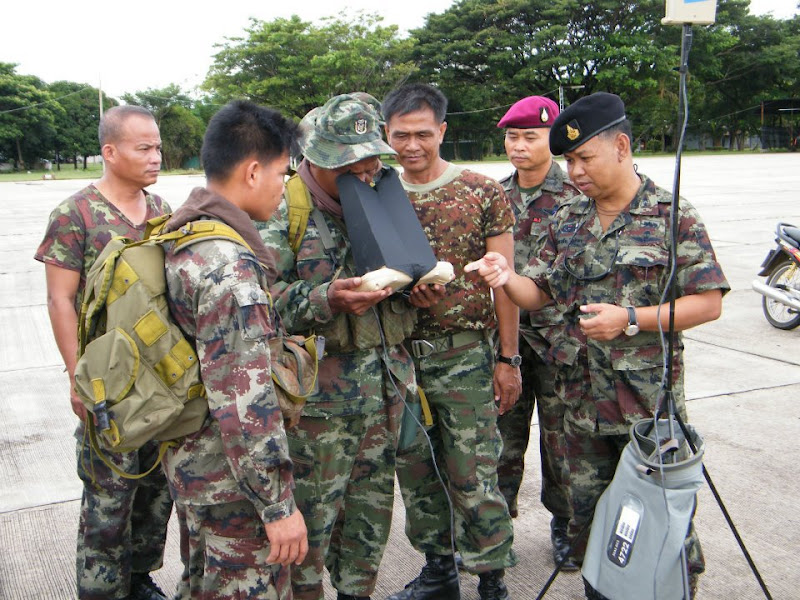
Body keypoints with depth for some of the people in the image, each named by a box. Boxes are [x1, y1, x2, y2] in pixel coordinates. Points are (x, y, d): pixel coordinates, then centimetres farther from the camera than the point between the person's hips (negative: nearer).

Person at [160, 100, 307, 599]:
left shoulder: (181, 233, 5)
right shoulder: (229, 263, -27)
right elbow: (244, 400, -29)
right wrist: (279, 503, -22)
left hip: (189, 460, 9)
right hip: (232, 481, -9)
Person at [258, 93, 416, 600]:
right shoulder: (282, 210, -9)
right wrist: (326, 300, -29)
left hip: (387, 384, 6)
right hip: (317, 393, -6)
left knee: (372, 507, 18)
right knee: (310, 518, 5)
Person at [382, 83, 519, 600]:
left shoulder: (484, 194, -3)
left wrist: (508, 359, -5)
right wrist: (402, 292, -12)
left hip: (465, 357, -4)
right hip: (399, 356, 4)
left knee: (473, 477, 0)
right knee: (416, 474, 13)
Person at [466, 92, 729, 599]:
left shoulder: (672, 215, -8)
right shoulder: (568, 221, 8)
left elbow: (709, 302, -11)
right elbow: (540, 293, 8)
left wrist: (630, 319, -20)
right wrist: (507, 279, -14)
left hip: (649, 402, -5)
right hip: (583, 399, 5)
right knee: (587, 513, 17)